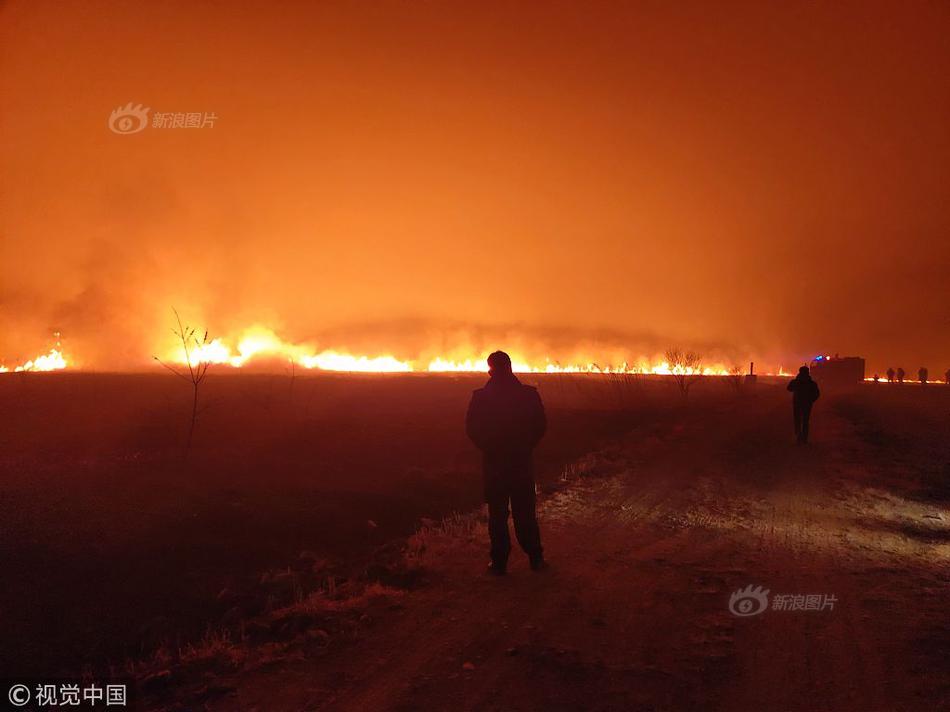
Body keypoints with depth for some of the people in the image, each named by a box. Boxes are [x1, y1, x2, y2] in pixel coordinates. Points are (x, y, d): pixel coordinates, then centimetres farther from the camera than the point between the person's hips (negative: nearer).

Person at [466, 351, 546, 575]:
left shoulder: (480, 397, -8)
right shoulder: (529, 394, -6)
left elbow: (471, 429, -4)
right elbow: (540, 426, -1)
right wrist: (526, 447, 11)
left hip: (493, 462, -1)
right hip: (522, 462, 1)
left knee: (497, 514, 8)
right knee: (525, 512, 11)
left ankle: (499, 560, 10)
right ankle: (535, 557, 14)